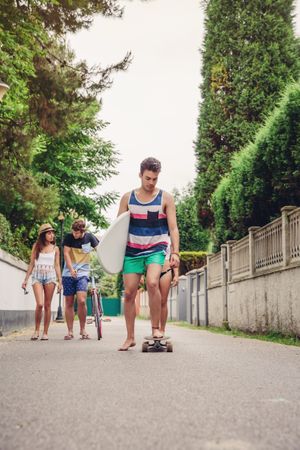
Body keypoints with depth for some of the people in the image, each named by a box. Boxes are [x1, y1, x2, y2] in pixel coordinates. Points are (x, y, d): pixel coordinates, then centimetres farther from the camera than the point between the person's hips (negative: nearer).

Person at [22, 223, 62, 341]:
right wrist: (26, 279, 7)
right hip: (37, 276, -1)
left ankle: (45, 332, 6)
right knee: (39, 304, -15)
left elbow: (57, 265, 8)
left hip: (50, 277, 1)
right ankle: (36, 330, 1)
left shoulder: (55, 248, 8)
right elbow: (32, 264, 9)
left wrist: (60, 281, 2)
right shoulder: (36, 246, 7)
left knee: (47, 305, 1)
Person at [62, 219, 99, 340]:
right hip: (68, 274, 1)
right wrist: (71, 269, -21)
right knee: (69, 303, 4)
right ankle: (70, 331, 14)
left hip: (83, 273, -1)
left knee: (81, 301, -17)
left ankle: (83, 329, 0)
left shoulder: (89, 237, -3)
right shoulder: (69, 237, -4)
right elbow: (66, 253, -8)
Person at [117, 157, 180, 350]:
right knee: (129, 293, 0)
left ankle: (156, 327, -10)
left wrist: (175, 252, -13)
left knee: (152, 283, -27)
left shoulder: (166, 198, 1)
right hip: (132, 250, 3)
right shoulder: (127, 197, 6)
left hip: (156, 249, -2)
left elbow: (173, 227, -1)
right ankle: (130, 337, 12)